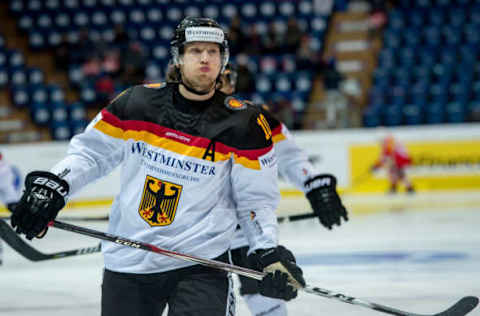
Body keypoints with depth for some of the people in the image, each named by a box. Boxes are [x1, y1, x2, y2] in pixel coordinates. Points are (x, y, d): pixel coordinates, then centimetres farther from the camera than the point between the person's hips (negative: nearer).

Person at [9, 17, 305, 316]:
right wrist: (51, 184, -5)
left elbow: (256, 198, 1)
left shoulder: (243, 124, -4)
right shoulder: (136, 103, -1)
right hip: (127, 263, 3)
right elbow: (91, 151, 9)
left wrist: (269, 251, -10)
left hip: (200, 263, -2)